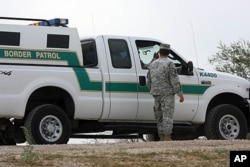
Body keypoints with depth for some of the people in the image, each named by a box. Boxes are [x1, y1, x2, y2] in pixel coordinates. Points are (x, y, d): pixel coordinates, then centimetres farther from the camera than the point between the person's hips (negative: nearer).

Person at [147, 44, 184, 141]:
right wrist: (180, 94, -9)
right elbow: (175, 81, -13)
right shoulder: (169, 64, -9)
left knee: (159, 118, 10)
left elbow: (149, 81, 15)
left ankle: (161, 138, 9)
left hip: (156, 94, 6)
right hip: (167, 93, -6)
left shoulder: (152, 65, 10)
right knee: (168, 116, -7)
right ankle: (167, 138, -13)